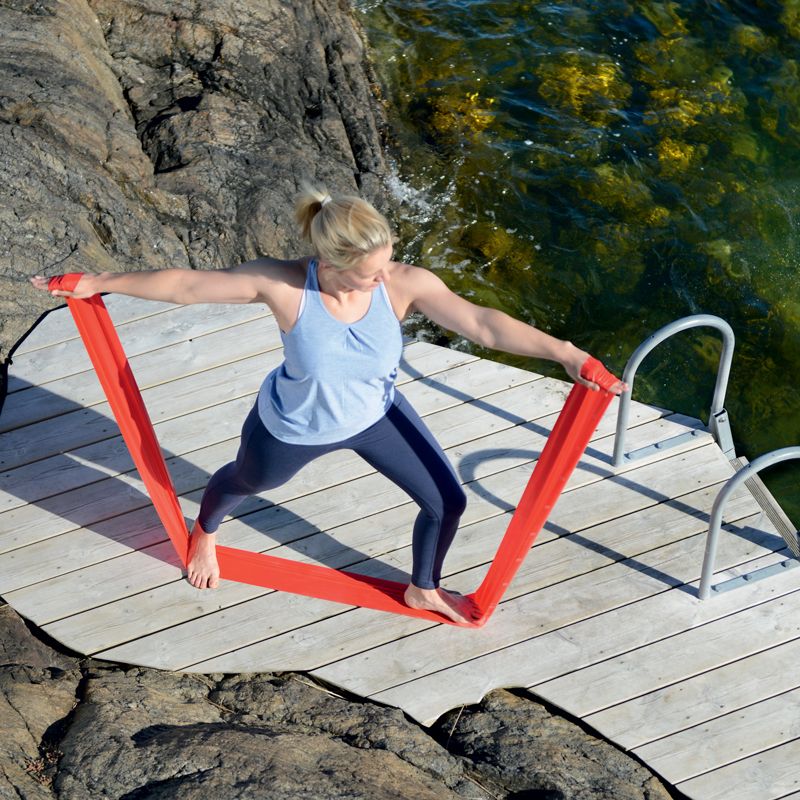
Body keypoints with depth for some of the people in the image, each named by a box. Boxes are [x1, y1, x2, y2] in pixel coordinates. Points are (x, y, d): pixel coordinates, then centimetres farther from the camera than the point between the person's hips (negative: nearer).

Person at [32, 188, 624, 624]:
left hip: (376, 415, 3)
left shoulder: (405, 284, -31)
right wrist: (99, 284, -15)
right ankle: (205, 533, 71)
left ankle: (425, 590, 44)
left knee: (448, 500, 9)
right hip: (292, 430, -2)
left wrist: (566, 354, -43)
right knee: (243, 482, 29)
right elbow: (186, 285, -25)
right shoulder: (282, 285, -36)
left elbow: (483, 324, -35)